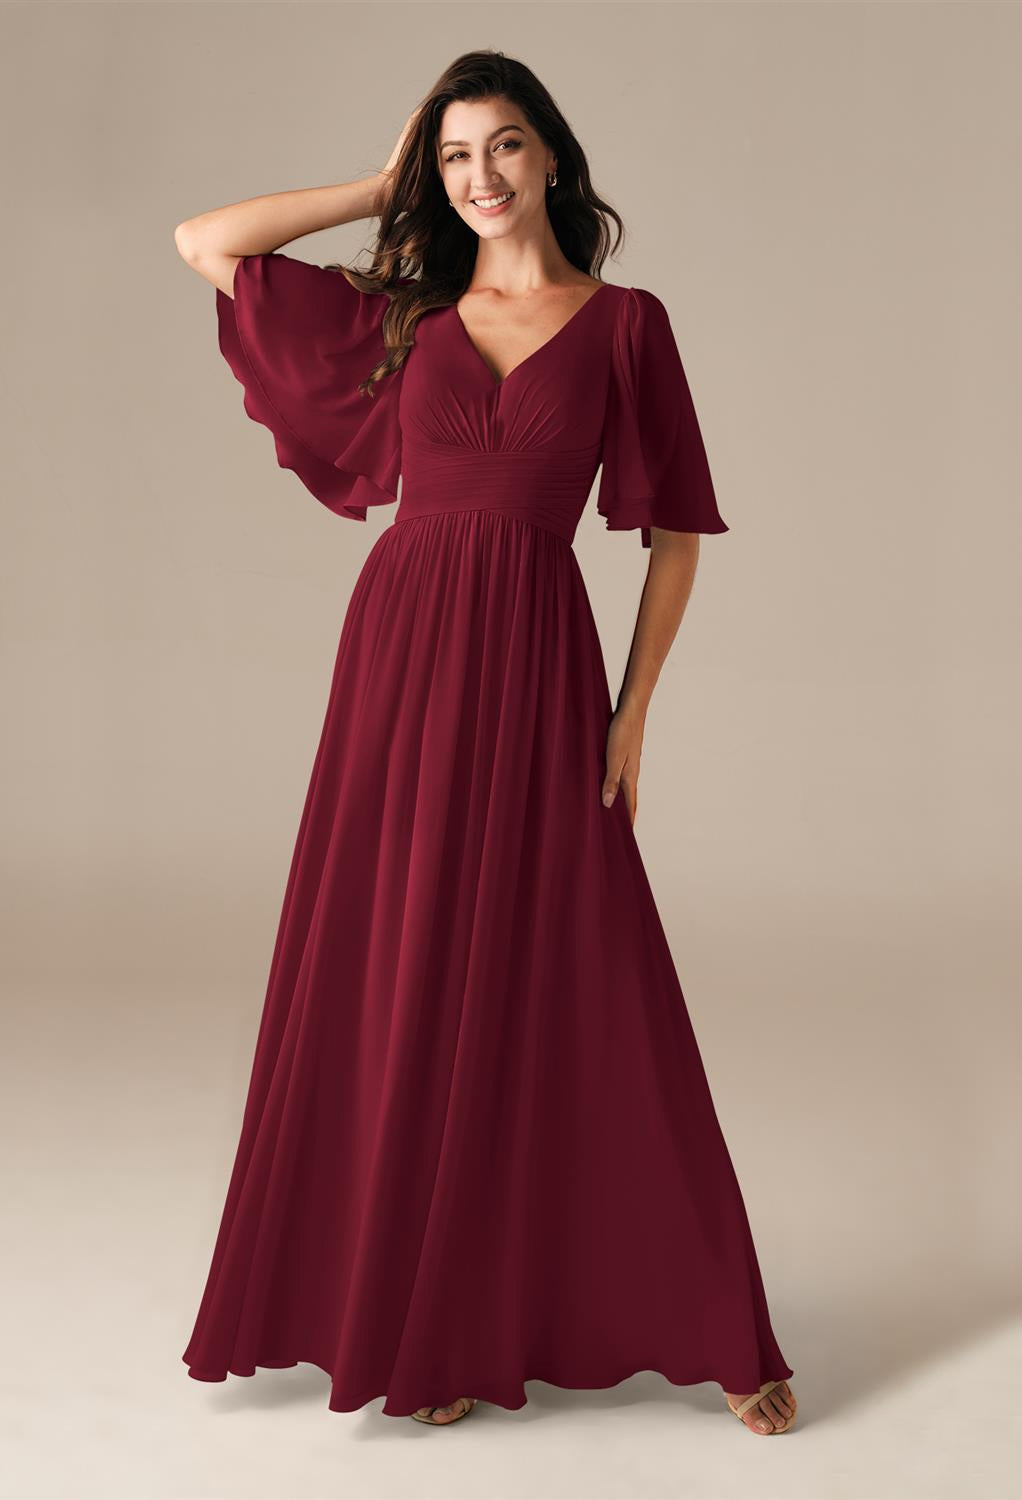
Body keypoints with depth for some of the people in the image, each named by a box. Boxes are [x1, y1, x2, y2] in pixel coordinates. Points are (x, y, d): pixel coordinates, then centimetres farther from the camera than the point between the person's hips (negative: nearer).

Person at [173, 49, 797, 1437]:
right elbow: (203, 242, 12)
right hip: (401, 649, 3)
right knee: (402, 989, 4)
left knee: (577, 995, 0)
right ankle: (431, 1322, 20)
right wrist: (383, 188, 11)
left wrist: (631, 713, -3)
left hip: (538, 662, -2)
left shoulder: (624, 321, 5)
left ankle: (720, 1333, 15)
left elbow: (676, 530, 4)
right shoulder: (402, 317, 11)